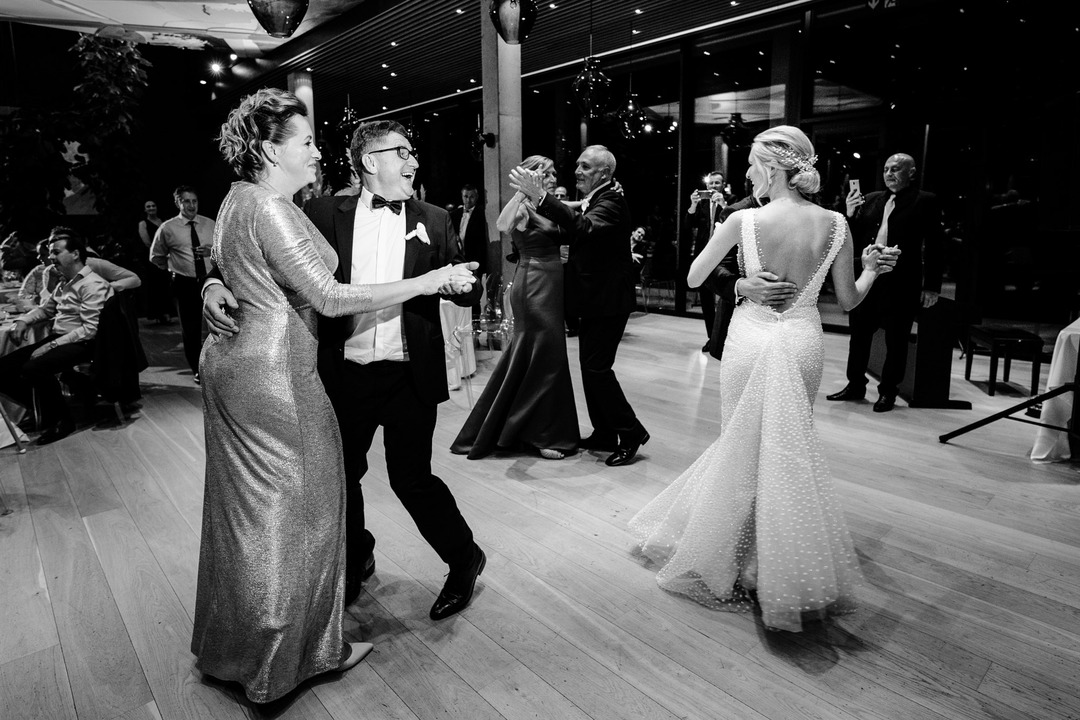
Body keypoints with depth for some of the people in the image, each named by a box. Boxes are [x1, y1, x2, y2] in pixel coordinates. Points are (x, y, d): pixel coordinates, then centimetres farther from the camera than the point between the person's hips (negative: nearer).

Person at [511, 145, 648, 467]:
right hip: (592, 299, 10)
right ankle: (605, 434, 24)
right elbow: (574, 236, 15)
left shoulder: (612, 201, -15)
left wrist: (541, 197, -40)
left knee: (597, 366, -10)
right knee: (591, 365, 13)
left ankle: (631, 432, 4)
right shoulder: (590, 202, 15)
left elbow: (585, 227, -35)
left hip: (608, 300, -10)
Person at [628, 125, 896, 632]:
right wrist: (871, 268, 24)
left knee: (744, 446, 13)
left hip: (751, 338, -2)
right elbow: (849, 301, 4)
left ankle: (741, 561, 28)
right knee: (790, 448, 17)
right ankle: (781, 565, 31)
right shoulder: (835, 224, -4)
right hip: (803, 341, 3)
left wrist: (720, 240, 16)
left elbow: (693, 278, -2)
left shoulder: (743, 220, -12)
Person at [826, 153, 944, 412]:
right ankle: (855, 385, 25)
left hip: (901, 283, -5)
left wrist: (931, 287, -10)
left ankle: (888, 391, 18)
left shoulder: (926, 202, -4)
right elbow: (857, 235, 12)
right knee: (859, 333, 11)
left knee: (896, 340, 5)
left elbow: (935, 246, -7)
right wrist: (851, 215, -8)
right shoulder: (871, 199, 10)